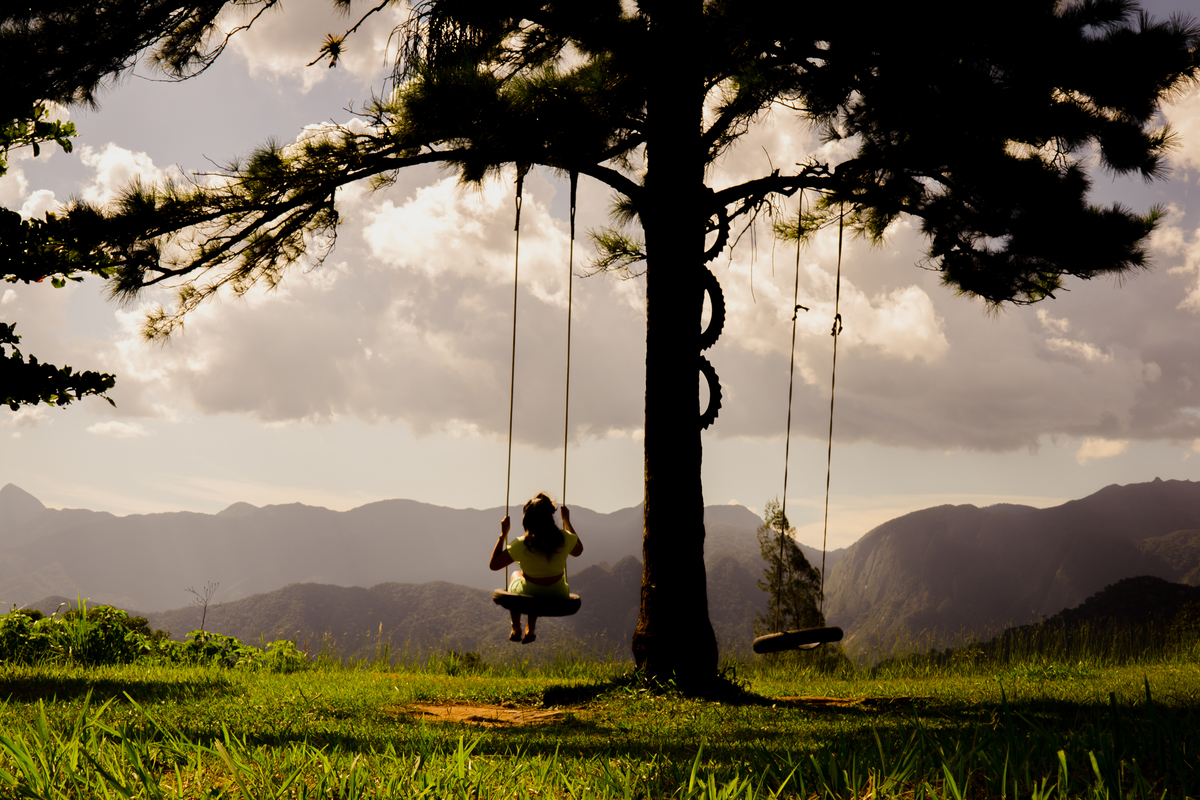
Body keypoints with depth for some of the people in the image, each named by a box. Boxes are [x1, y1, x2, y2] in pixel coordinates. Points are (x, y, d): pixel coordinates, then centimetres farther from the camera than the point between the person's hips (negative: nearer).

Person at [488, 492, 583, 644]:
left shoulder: (522, 545, -24)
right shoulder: (564, 538, -15)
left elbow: (493, 564, -12)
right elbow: (578, 550, 10)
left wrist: (503, 535, -8)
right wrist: (567, 522, 14)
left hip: (529, 596, -2)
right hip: (558, 597, 2)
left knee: (516, 575, 34)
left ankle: (516, 630, 39)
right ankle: (531, 630, 41)